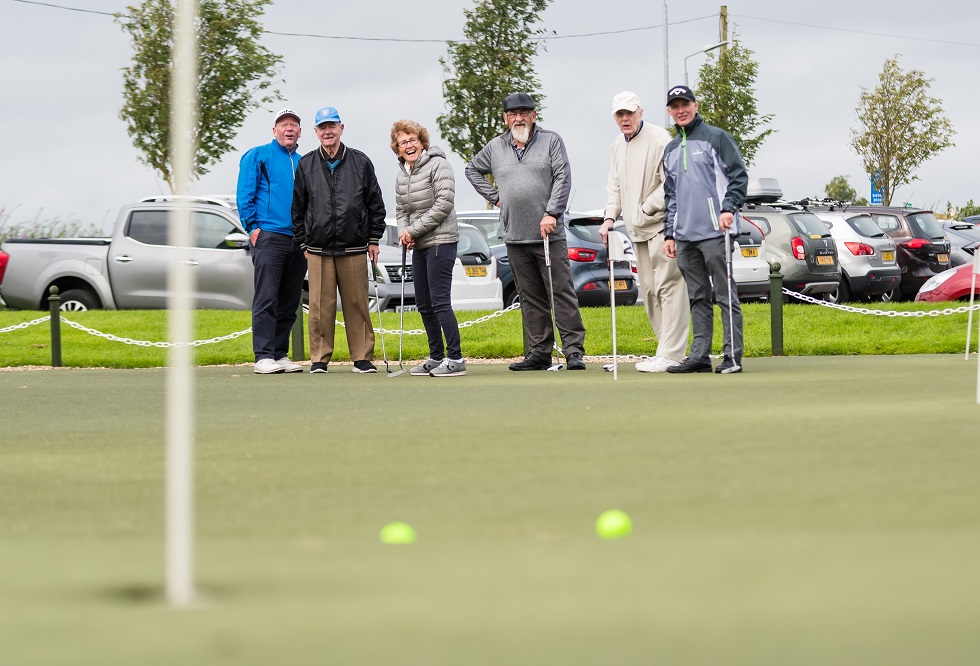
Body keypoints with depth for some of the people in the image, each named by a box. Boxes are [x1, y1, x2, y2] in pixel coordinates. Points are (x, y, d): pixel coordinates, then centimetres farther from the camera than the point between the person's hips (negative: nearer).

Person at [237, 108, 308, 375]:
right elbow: (245, 193, -2)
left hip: (298, 240, 6)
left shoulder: (303, 163, 17)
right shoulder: (258, 156, 3)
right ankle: (264, 356, -11)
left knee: (289, 303, 7)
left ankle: (280, 354, 13)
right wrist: (252, 227, -10)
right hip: (269, 236, -5)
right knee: (266, 300, -10)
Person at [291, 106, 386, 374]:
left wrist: (374, 239, 6)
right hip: (318, 250, 0)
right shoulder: (306, 165, 9)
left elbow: (375, 204, 10)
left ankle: (362, 357, 7)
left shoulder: (360, 162, 7)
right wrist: (303, 242, 8)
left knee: (357, 304, 0)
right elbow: (298, 207, 12)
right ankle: (319, 358, 5)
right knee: (320, 306, -2)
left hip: (353, 249, 0)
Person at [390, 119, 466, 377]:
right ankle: (436, 357, 20)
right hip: (419, 246, 9)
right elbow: (401, 210, 20)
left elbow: (444, 203, -16)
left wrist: (414, 230, -14)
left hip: (440, 240, -9)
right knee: (424, 305, 11)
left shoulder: (437, 164, -9)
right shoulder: (401, 175, 15)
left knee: (440, 301, -13)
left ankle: (455, 359, -12)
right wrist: (403, 232, -2)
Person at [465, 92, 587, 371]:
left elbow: (563, 178, -5)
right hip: (515, 238, 4)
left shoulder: (551, 141, 2)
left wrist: (551, 214, -13)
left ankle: (574, 350, -6)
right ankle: (540, 353, 10)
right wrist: (494, 196, 14)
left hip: (548, 235, -4)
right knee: (531, 299, 7)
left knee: (562, 293, -6)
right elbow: (473, 170, 27)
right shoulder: (496, 147, 12)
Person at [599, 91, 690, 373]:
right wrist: (610, 217, 7)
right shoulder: (618, 145, 15)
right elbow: (615, 185, 22)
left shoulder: (659, 139, -12)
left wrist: (644, 211, -15)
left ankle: (670, 355, -15)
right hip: (638, 232, 9)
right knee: (649, 291, 11)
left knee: (668, 287, -12)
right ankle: (668, 350, 17)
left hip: (661, 225, -9)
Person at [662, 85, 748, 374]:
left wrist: (729, 208, -17)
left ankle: (733, 355, -7)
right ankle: (699, 355, 9)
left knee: (725, 294, -6)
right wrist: (670, 233, 17)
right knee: (698, 297, 8)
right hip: (685, 236, 7)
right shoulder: (671, 150, 20)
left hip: (714, 231, -7)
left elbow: (738, 176, -4)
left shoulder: (716, 137, 1)